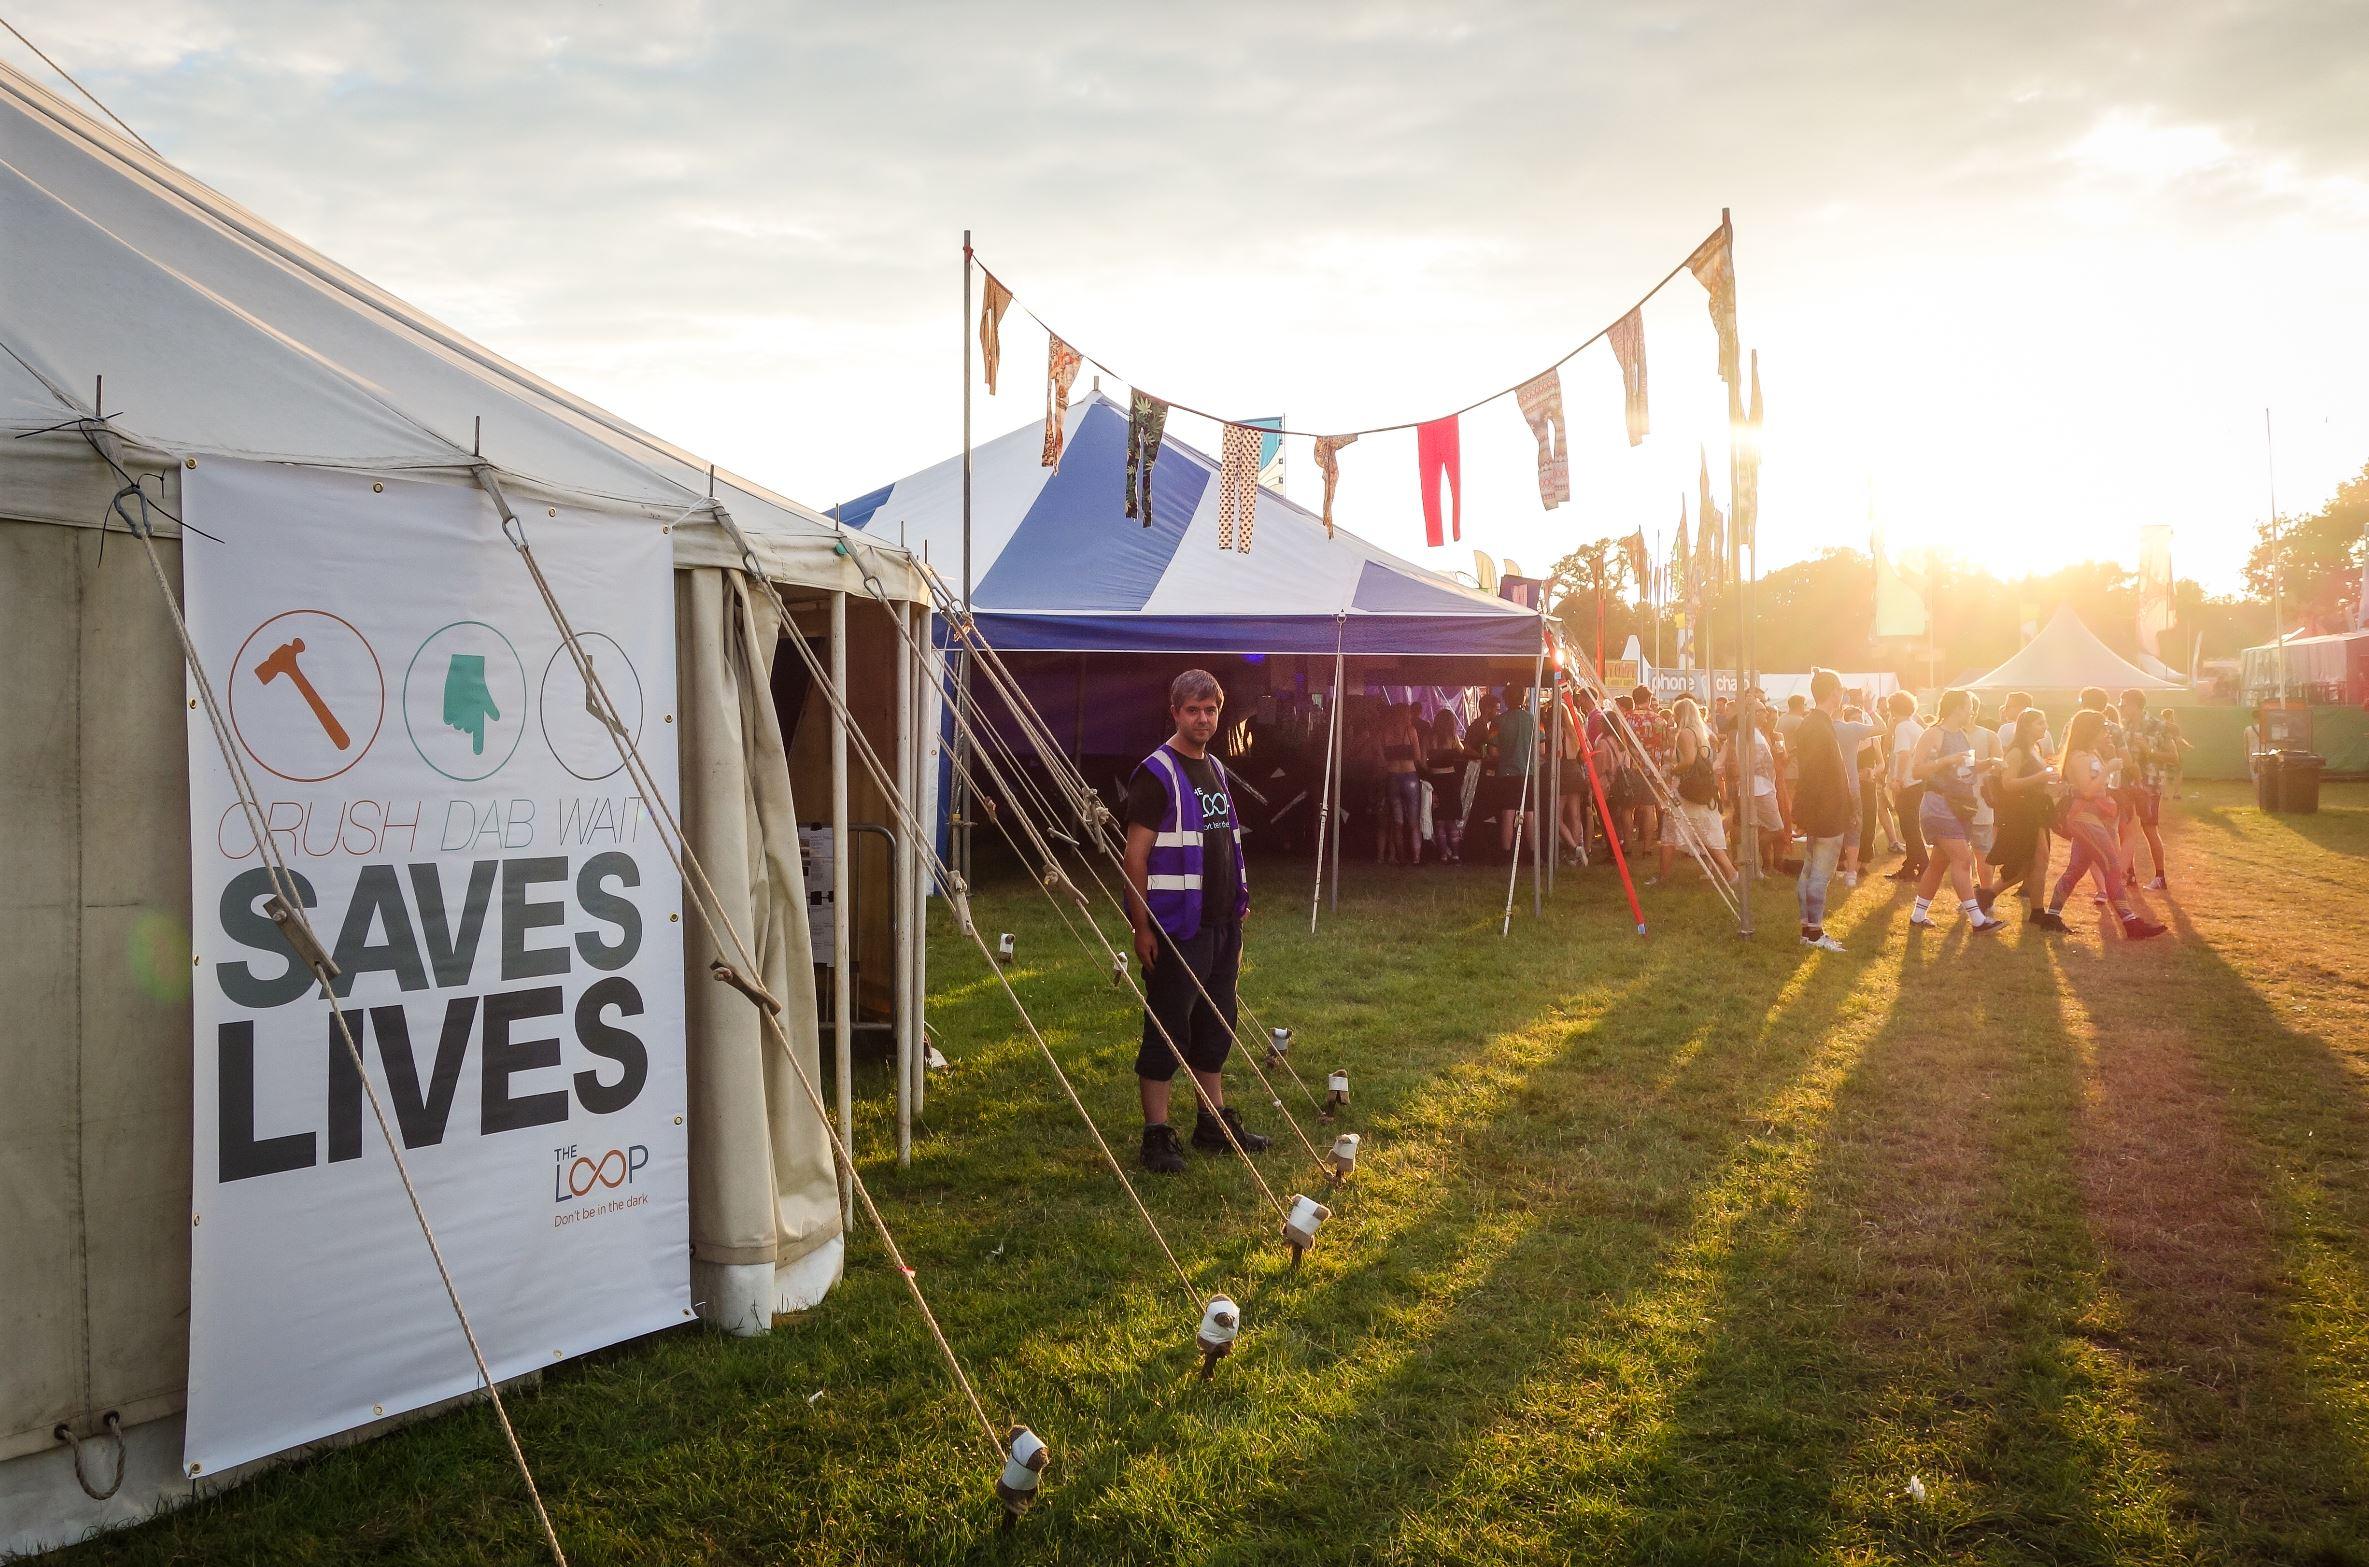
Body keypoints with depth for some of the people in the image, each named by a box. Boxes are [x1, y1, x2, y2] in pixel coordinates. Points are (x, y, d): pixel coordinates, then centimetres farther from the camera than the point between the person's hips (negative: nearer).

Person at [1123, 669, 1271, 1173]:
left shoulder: (1217, 771, 14)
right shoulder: (1156, 773, -11)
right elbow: (1136, 856, -14)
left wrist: (1237, 913, 19)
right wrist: (1141, 928, -18)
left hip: (1220, 924, 8)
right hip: (1175, 927, -8)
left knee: (1215, 1026, 16)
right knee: (1167, 1031, -2)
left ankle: (1214, 1121, 29)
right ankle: (1157, 1136, 6)